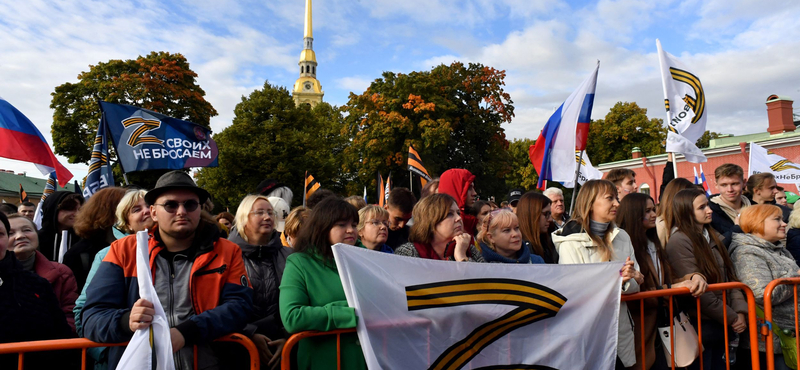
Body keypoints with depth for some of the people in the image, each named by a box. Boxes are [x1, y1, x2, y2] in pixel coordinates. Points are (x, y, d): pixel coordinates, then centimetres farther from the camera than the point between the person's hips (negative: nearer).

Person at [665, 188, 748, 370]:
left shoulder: (712, 237, 11)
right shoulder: (679, 241, -15)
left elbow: (730, 276, 7)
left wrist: (740, 312, -6)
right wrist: (731, 317, -13)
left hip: (723, 325, 7)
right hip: (701, 326, -7)